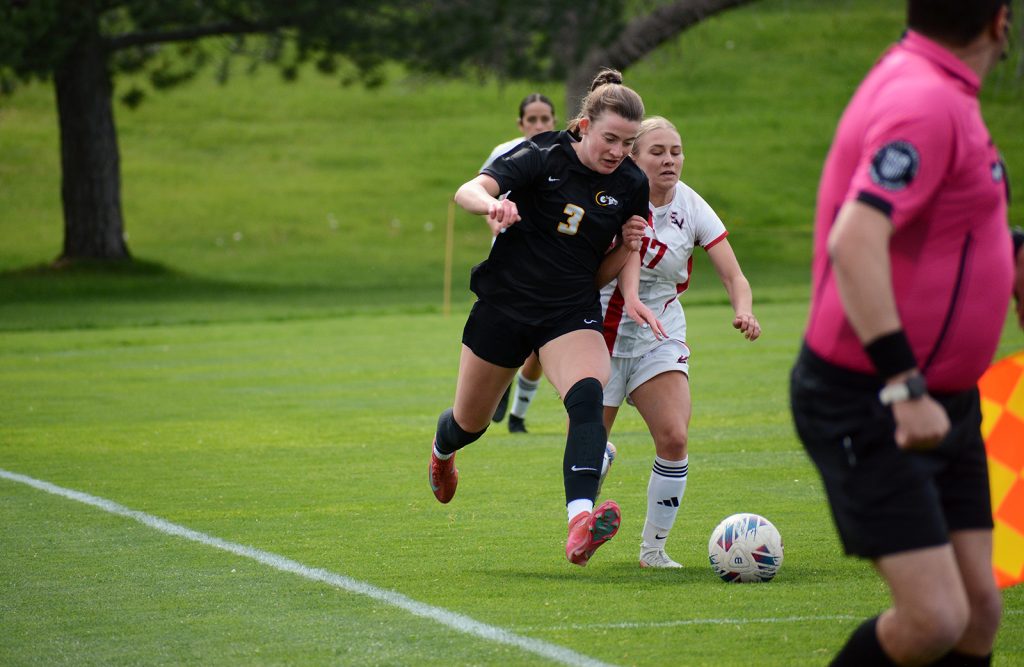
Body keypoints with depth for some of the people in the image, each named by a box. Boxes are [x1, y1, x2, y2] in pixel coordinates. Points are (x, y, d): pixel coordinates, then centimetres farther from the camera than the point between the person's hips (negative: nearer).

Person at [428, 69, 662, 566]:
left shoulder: (631, 185, -1)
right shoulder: (544, 156, -12)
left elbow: (603, 273, 11)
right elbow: (467, 191, -27)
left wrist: (627, 247, -11)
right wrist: (493, 204, -50)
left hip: (572, 311, 1)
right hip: (505, 302, -1)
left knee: (588, 395, -30)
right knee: (470, 422, 15)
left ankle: (580, 525, -48)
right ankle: (443, 450, 56)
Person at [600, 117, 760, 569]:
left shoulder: (691, 208, -7)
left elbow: (733, 276, -11)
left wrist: (743, 311, -33)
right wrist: (633, 301, -51)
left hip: (661, 337, 2)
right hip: (601, 333, -2)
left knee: (674, 437, -16)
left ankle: (653, 547, -1)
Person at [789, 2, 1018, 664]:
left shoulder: (939, 93, 11)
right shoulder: (924, 104, -20)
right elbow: (854, 243, -32)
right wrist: (906, 388, -35)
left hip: (943, 403, 10)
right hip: (869, 409, -10)